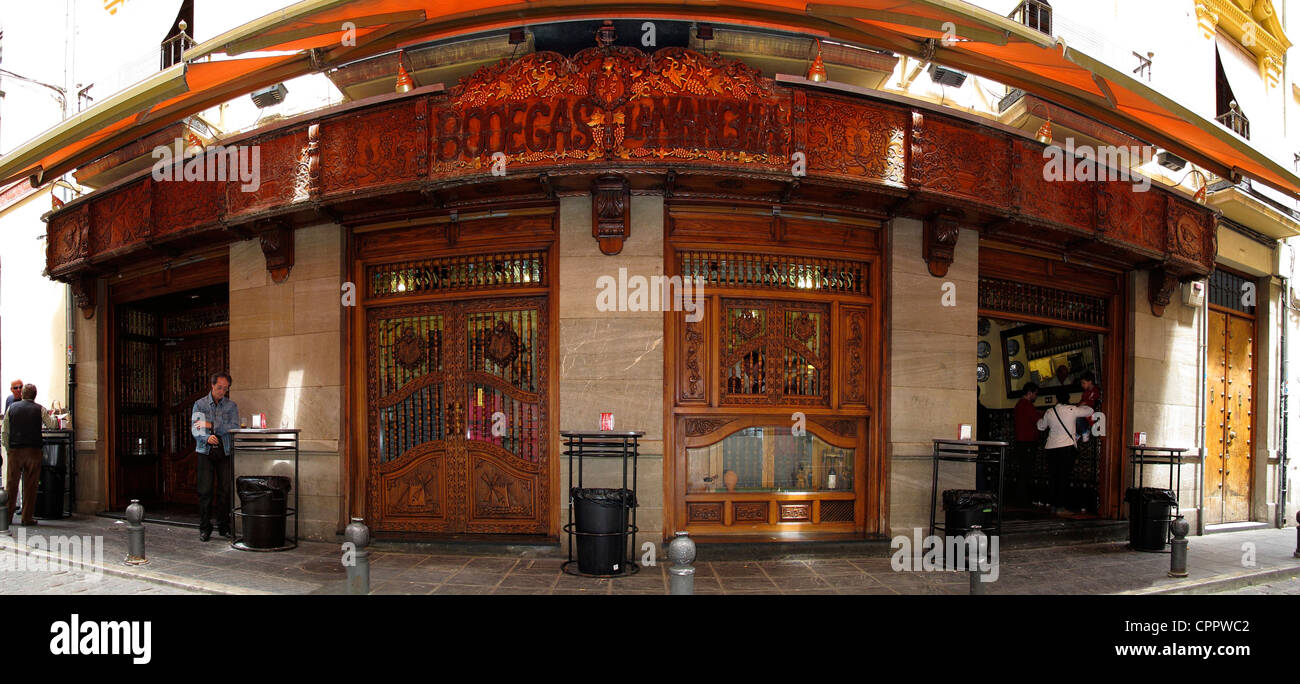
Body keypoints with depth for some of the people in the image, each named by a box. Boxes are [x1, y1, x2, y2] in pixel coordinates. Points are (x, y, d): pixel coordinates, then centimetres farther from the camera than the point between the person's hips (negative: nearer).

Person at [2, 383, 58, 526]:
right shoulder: (40, 409, -1)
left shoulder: (12, 408, 5)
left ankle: (7, 515, 11)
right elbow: (52, 425, 5)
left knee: (12, 483, 9)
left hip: (15, 450, 2)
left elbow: (4, 432, 5)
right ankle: (27, 517, 4)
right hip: (33, 450, -2)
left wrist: (8, 449, 13)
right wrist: (51, 416, 25)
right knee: (30, 485, 3)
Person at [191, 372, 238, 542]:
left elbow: (234, 427, -5)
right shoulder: (200, 404, 6)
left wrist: (211, 426, -12)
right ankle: (205, 528, 4)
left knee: (226, 489, -1)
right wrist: (207, 437, -24)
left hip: (225, 451, 1)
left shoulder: (231, 406, 9)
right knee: (205, 490, -4)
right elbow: (195, 430, -4)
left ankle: (224, 526, 10)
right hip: (206, 451, -1)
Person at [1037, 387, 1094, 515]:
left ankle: (1053, 505, 12)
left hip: (1051, 448, 4)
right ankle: (1060, 506, -3)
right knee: (1064, 477, -1)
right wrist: (1081, 407, 28)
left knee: (1054, 477, 10)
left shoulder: (1049, 413, 5)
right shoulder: (1072, 410, -5)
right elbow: (1090, 411, 8)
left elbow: (1041, 426, 21)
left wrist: (1040, 419, 44)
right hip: (1067, 447, -3)